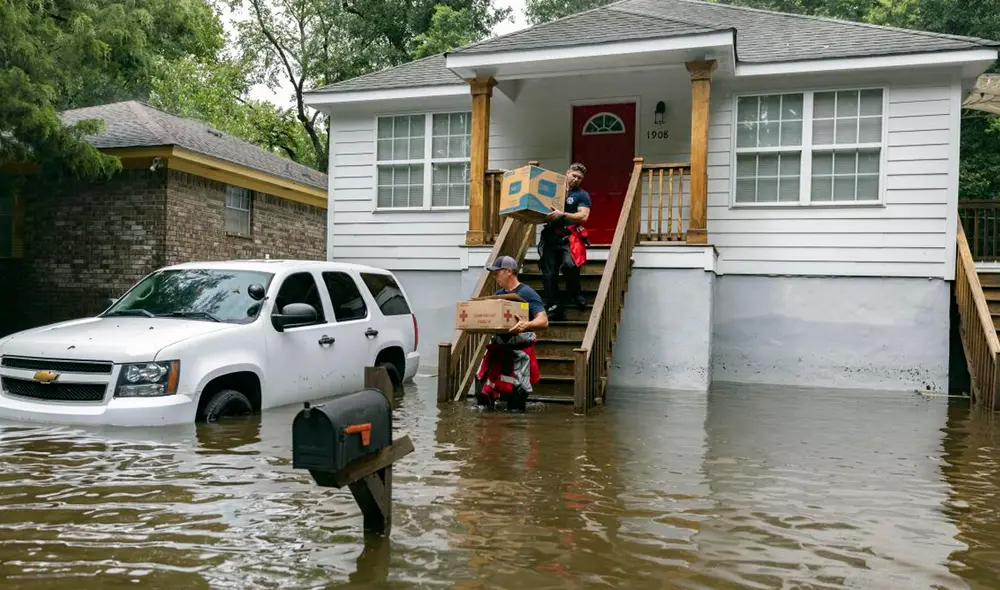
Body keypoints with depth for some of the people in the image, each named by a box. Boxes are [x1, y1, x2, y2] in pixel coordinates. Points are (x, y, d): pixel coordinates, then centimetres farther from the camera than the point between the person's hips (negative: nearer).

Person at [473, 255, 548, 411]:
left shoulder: (527, 293, -7)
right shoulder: (498, 295, 15)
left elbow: (543, 321, -16)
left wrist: (527, 325, -36)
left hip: (519, 351, -7)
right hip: (497, 350, 7)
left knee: (515, 394, -3)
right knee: (482, 391, 4)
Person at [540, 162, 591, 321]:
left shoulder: (582, 195, 9)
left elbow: (583, 216, -6)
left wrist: (562, 215, -18)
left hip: (569, 237, -4)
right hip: (551, 236, 4)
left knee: (569, 264, -28)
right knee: (549, 274, -2)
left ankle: (574, 294, -4)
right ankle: (553, 307, 5)